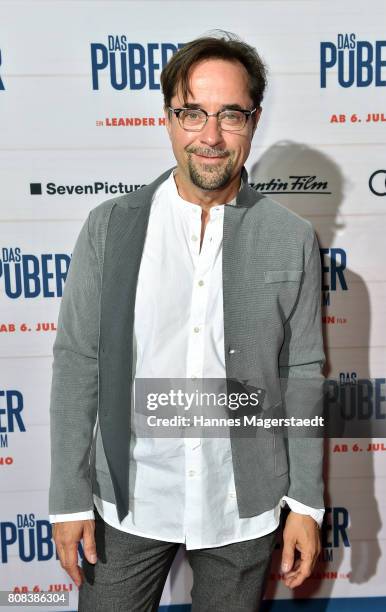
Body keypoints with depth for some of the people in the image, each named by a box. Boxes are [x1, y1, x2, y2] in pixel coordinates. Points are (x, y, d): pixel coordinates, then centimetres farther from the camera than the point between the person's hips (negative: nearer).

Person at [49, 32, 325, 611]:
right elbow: (77, 363, -5)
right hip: (128, 499, 0)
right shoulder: (109, 226, -8)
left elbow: (302, 373, -2)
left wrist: (307, 503, 0)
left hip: (244, 507, 1)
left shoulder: (293, 239, -6)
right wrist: (70, 498, -4)